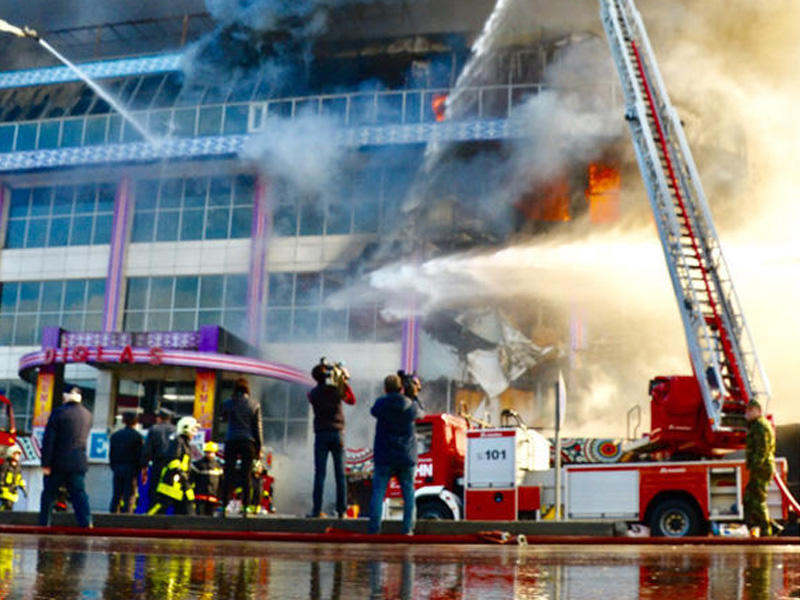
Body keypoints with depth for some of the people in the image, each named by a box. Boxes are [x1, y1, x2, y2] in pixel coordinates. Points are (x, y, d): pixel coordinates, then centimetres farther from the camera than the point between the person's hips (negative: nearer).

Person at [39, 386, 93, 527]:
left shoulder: (59, 412, -8)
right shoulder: (87, 415, 7)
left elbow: (48, 440, -11)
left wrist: (45, 463, -10)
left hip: (58, 463, -3)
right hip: (79, 463, 3)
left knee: (48, 495, 10)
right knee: (79, 494, 0)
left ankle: (43, 524, 15)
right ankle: (86, 523, -14)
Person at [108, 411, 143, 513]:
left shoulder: (115, 435, 10)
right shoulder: (137, 436, -6)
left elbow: (110, 454, 12)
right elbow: (140, 455, -8)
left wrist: (113, 467, 16)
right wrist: (140, 469, -2)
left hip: (117, 468, 5)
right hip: (131, 469, -5)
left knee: (116, 494, 10)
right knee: (129, 495, -2)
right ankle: (126, 514, -7)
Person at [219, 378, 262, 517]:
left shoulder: (228, 403, 0)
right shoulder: (255, 405, 1)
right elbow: (258, 427, 3)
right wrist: (259, 447, 8)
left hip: (231, 442, 0)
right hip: (248, 442, 0)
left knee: (228, 475, 3)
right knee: (246, 475, 3)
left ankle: (224, 507, -2)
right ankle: (245, 508, 0)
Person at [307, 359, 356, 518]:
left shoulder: (314, 393, -1)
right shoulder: (338, 390, 0)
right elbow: (352, 400, 16)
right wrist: (345, 382, 20)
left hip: (321, 434, 0)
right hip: (337, 433, 0)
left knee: (319, 474, -1)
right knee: (340, 474, 4)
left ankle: (317, 510, -5)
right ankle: (341, 510, 3)